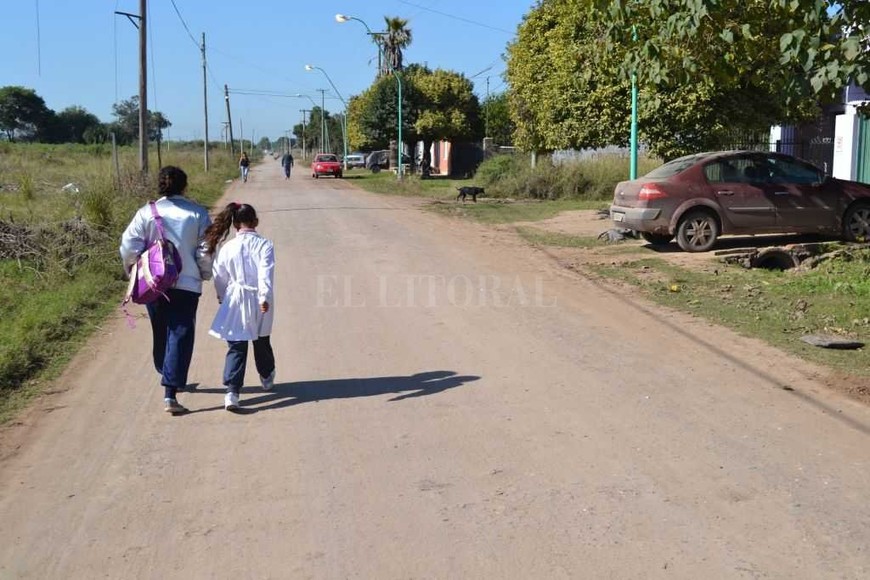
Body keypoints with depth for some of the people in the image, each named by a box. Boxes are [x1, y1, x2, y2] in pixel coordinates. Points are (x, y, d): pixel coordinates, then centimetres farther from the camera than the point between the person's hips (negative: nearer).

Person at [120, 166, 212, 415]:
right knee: (180, 336, -1)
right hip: (187, 284, -3)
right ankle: (170, 393, -9)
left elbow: (129, 246, -5)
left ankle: (169, 379, 40)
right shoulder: (198, 214, -5)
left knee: (161, 333, 21)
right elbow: (205, 251, -6)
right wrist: (205, 273, 11)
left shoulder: (146, 213, -2)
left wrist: (135, 271, 11)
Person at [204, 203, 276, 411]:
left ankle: (232, 391, -13)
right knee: (261, 341, 22)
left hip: (235, 302, 0)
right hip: (259, 301, 0)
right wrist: (265, 297, -22)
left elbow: (220, 278, 5)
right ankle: (267, 377, 42)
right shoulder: (264, 245, -7)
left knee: (236, 347, 0)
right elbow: (266, 273, -19)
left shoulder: (227, 248, -3)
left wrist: (223, 299, 20)